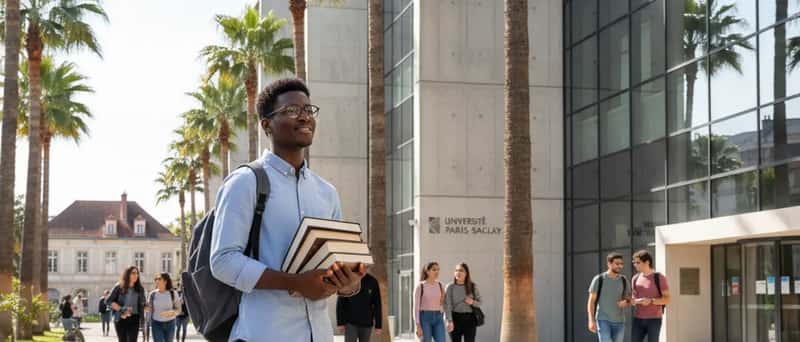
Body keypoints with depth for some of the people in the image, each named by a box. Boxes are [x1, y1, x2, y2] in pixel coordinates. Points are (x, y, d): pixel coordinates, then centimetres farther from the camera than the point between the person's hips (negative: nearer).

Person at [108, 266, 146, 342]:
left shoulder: (140, 289, 5)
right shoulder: (119, 287, -1)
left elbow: (142, 305, 10)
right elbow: (109, 301, 0)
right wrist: (120, 309, -11)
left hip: (134, 320, 0)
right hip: (120, 319, 0)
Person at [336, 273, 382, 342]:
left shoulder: (372, 282, 0)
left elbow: (377, 305, 2)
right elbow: (340, 303, -3)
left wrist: (378, 325, -2)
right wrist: (340, 322, -8)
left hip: (367, 324, 2)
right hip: (351, 323, -2)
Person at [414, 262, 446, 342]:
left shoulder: (440, 286, 9)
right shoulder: (420, 286, -5)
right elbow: (416, 307, -8)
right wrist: (418, 326, -14)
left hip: (438, 318, 4)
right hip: (425, 318, -4)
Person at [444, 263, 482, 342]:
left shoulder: (472, 286, 3)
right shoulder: (450, 287, -3)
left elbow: (479, 302, 9)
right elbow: (447, 305, -9)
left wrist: (472, 302, -13)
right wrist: (449, 321, -19)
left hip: (469, 318, 1)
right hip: (455, 318, -1)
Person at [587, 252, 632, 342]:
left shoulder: (624, 281, 7)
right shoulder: (599, 279, -6)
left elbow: (629, 301, 14)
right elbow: (591, 302, -5)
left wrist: (625, 303, -12)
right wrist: (591, 321, -16)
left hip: (619, 322, 4)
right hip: (603, 320, -4)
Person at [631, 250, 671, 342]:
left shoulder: (660, 278, -7)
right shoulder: (636, 278, 9)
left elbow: (667, 300, -10)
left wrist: (650, 301, -24)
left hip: (654, 320, -5)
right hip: (639, 320, 5)